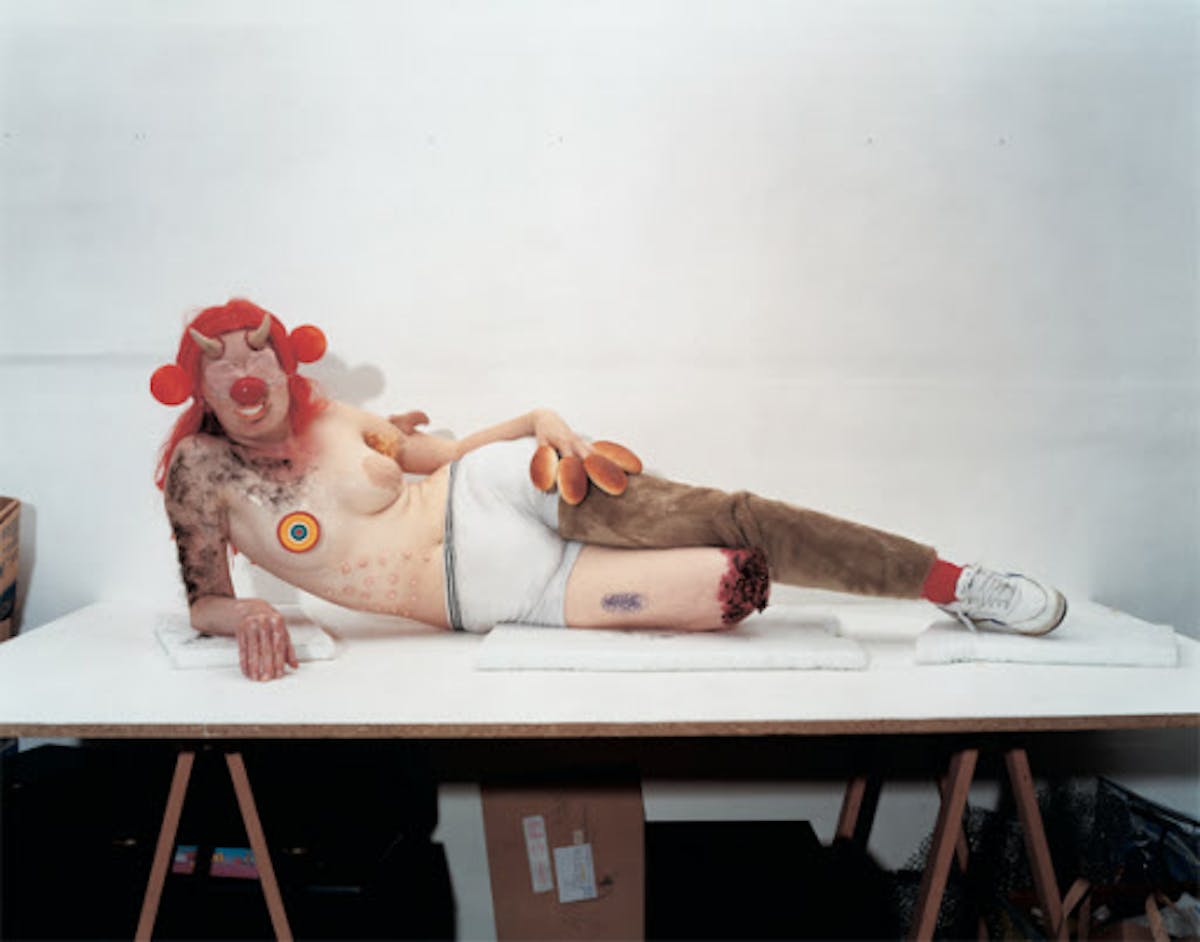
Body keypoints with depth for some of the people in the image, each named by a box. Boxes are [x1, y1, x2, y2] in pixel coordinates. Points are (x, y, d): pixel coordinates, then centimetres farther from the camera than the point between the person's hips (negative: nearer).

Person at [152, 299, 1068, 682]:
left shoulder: (335, 419, 4)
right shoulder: (202, 469, -1)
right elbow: (201, 601, 6)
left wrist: (535, 419, -2)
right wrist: (246, 616, -18)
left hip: (496, 488, 2)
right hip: (482, 597, -2)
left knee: (732, 517, -16)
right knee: (727, 589, -17)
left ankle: (953, 580, 4)